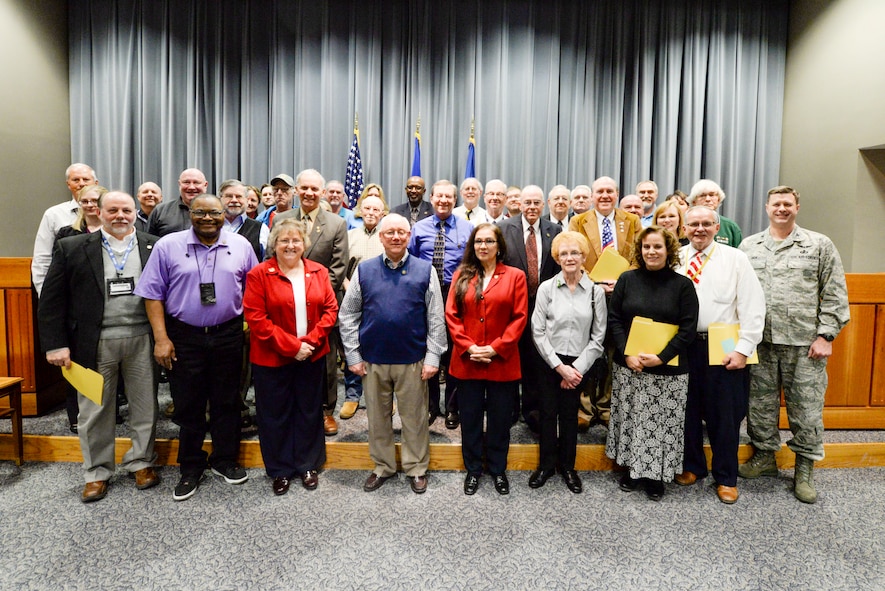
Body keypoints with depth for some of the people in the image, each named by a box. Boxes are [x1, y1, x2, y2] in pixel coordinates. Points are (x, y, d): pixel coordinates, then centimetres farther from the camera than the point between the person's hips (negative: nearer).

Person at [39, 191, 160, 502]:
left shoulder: (154, 247, 2)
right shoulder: (72, 248, 2)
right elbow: (52, 300, 0)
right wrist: (56, 344, -5)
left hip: (143, 340, 0)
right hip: (94, 343, 0)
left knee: (145, 406, 10)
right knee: (95, 410, 11)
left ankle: (141, 462, 28)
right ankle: (97, 472, 26)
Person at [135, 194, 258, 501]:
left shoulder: (241, 246, 2)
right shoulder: (168, 246, -2)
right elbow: (153, 294, -2)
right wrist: (161, 338, -8)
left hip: (228, 336, 1)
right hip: (183, 337, -1)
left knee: (226, 402, 12)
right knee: (187, 405, 9)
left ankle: (225, 460, 31)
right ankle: (191, 469, 26)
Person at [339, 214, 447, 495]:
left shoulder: (425, 270, -1)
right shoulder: (364, 270, 2)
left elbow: (436, 319, -2)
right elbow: (347, 315, 3)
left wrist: (432, 357, -6)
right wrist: (353, 356, 0)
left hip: (413, 360, -1)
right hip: (373, 360, 2)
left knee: (415, 418, 11)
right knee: (377, 417, 15)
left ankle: (416, 468, 29)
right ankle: (383, 467, 33)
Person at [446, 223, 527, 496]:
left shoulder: (515, 276, 1)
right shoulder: (461, 275, 6)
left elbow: (520, 317, -4)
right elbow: (451, 315, 1)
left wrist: (495, 348, -12)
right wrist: (468, 347, -11)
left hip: (502, 362, -1)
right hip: (466, 361, 1)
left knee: (500, 418, 11)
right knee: (470, 417, 12)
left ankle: (498, 470, 30)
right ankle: (473, 470, 30)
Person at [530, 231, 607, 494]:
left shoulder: (596, 291, -2)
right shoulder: (547, 288, -4)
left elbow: (598, 337, -1)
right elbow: (538, 332, -5)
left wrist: (577, 368, -8)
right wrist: (560, 367, -9)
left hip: (579, 365, 1)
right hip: (550, 362, 0)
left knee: (570, 414, 12)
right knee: (548, 413, 8)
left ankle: (567, 466, 30)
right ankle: (546, 464, 27)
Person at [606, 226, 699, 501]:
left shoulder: (682, 284, -1)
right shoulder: (627, 280, 3)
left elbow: (688, 328, -6)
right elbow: (614, 320, 1)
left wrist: (661, 357, -16)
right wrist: (627, 354, -12)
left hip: (669, 371, -1)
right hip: (628, 367, 2)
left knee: (662, 424, 5)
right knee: (630, 419, 10)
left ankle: (656, 474, 23)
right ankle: (631, 468, 28)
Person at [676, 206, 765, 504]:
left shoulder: (736, 259, -1)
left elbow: (753, 306, -5)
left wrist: (742, 349, -11)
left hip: (724, 349, -2)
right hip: (685, 346, 2)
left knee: (724, 415, 8)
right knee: (688, 411, 13)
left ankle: (726, 478, 25)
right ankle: (692, 466, 33)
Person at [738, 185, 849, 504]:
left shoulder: (820, 245, 3)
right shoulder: (748, 247, 9)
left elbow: (834, 295, 1)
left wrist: (825, 335, -6)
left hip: (804, 343, -2)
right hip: (759, 342, 2)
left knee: (806, 407, 5)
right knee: (760, 404, 12)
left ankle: (805, 470, 21)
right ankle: (764, 456, 29)